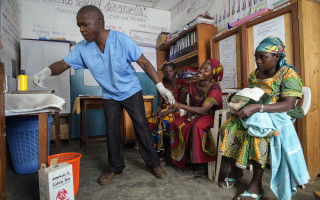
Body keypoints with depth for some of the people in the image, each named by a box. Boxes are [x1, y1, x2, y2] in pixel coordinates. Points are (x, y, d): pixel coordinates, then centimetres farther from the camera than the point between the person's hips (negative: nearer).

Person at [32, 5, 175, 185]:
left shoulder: (122, 40, -20)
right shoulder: (82, 48, -8)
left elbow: (145, 63, -17)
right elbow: (63, 64, -6)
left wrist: (161, 87, -19)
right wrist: (47, 71, -30)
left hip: (131, 91, -3)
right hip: (109, 95, 4)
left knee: (141, 127, -2)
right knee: (112, 131, 7)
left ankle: (154, 164, 16)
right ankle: (115, 167, 26)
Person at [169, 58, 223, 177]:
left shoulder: (215, 89, -18)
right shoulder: (193, 85, 3)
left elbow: (202, 110, -27)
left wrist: (182, 106, -38)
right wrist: (189, 114, -10)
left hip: (210, 116, -6)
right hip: (195, 114, 6)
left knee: (197, 126, -36)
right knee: (177, 124, -19)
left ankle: (196, 164, -22)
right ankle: (182, 157, -9)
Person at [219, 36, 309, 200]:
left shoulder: (288, 73, -5)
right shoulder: (254, 75, 11)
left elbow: (288, 104, -18)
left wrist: (257, 108, -32)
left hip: (276, 117, -5)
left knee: (257, 136, -35)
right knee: (228, 129, -21)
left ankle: (256, 185, -16)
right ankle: (235, 170, 2)